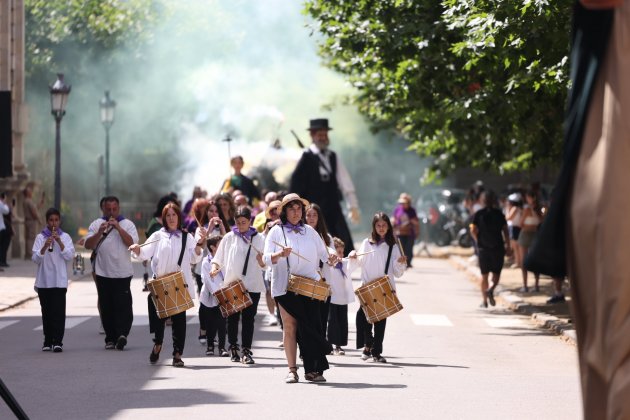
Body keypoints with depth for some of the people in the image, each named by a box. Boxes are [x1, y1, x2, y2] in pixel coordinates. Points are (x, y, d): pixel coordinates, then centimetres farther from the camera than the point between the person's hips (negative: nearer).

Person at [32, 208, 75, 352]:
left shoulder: (65, 237, 5)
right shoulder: (40, 237, 5)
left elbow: (70, 256, -4)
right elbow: (35, 258, -3)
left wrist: (59, 242, -15)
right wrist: (45, 246, -18)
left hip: (59, 280, -1)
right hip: (43, 281, 1)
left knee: (59, 311, -8)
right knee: (46, 312, 4)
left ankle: (57, 341, -10)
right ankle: (47, 341, 11)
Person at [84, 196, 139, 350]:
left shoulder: (127, 224, 4)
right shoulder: (96, 225, 8)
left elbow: (132, 243, -9)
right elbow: (88, 245, 0)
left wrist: (118, 228, -14)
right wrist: (100, 232, -14)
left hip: (123, 272, -2)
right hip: (103, 273, 2)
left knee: (123, 305, -13)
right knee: (106, 307, 4)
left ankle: (122, 334, -20)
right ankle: (110, 339, 9)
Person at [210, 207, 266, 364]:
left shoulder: (258, 239, 5)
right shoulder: (229, 237, 6)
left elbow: (264, 265, 6)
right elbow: (218, 258, 9)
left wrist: (261, 261, -16)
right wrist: (215, 267, -10)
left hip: (252, 285, -1)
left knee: (249, 318, -2)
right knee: (233, 318, 6)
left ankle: (246, 351, -1)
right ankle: (233, 348, 18)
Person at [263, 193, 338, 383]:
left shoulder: (309, 231, 13)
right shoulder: (276, 231, 4)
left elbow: (322, 252, 14)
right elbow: (267, 258, -3)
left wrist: (330, 259, -7)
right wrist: (280, 255, -23)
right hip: (285, 286, -2)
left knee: (311, 327, -4)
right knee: (290, 326, -2)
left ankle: (312, 370, 0)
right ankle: (292, 370, 0)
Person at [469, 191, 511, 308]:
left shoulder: (478, 214, 0)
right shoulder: (499, 214, 1)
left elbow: (473, 230, -6)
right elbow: (505, 230, -2)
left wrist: (478, 241, 10)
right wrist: (508, 246, 3)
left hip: (483, 247, 1)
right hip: (498, 247, -1)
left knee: (484, 275, 9)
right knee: (496, 273, 7)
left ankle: (484, 300, 8)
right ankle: (491, 290, -21)